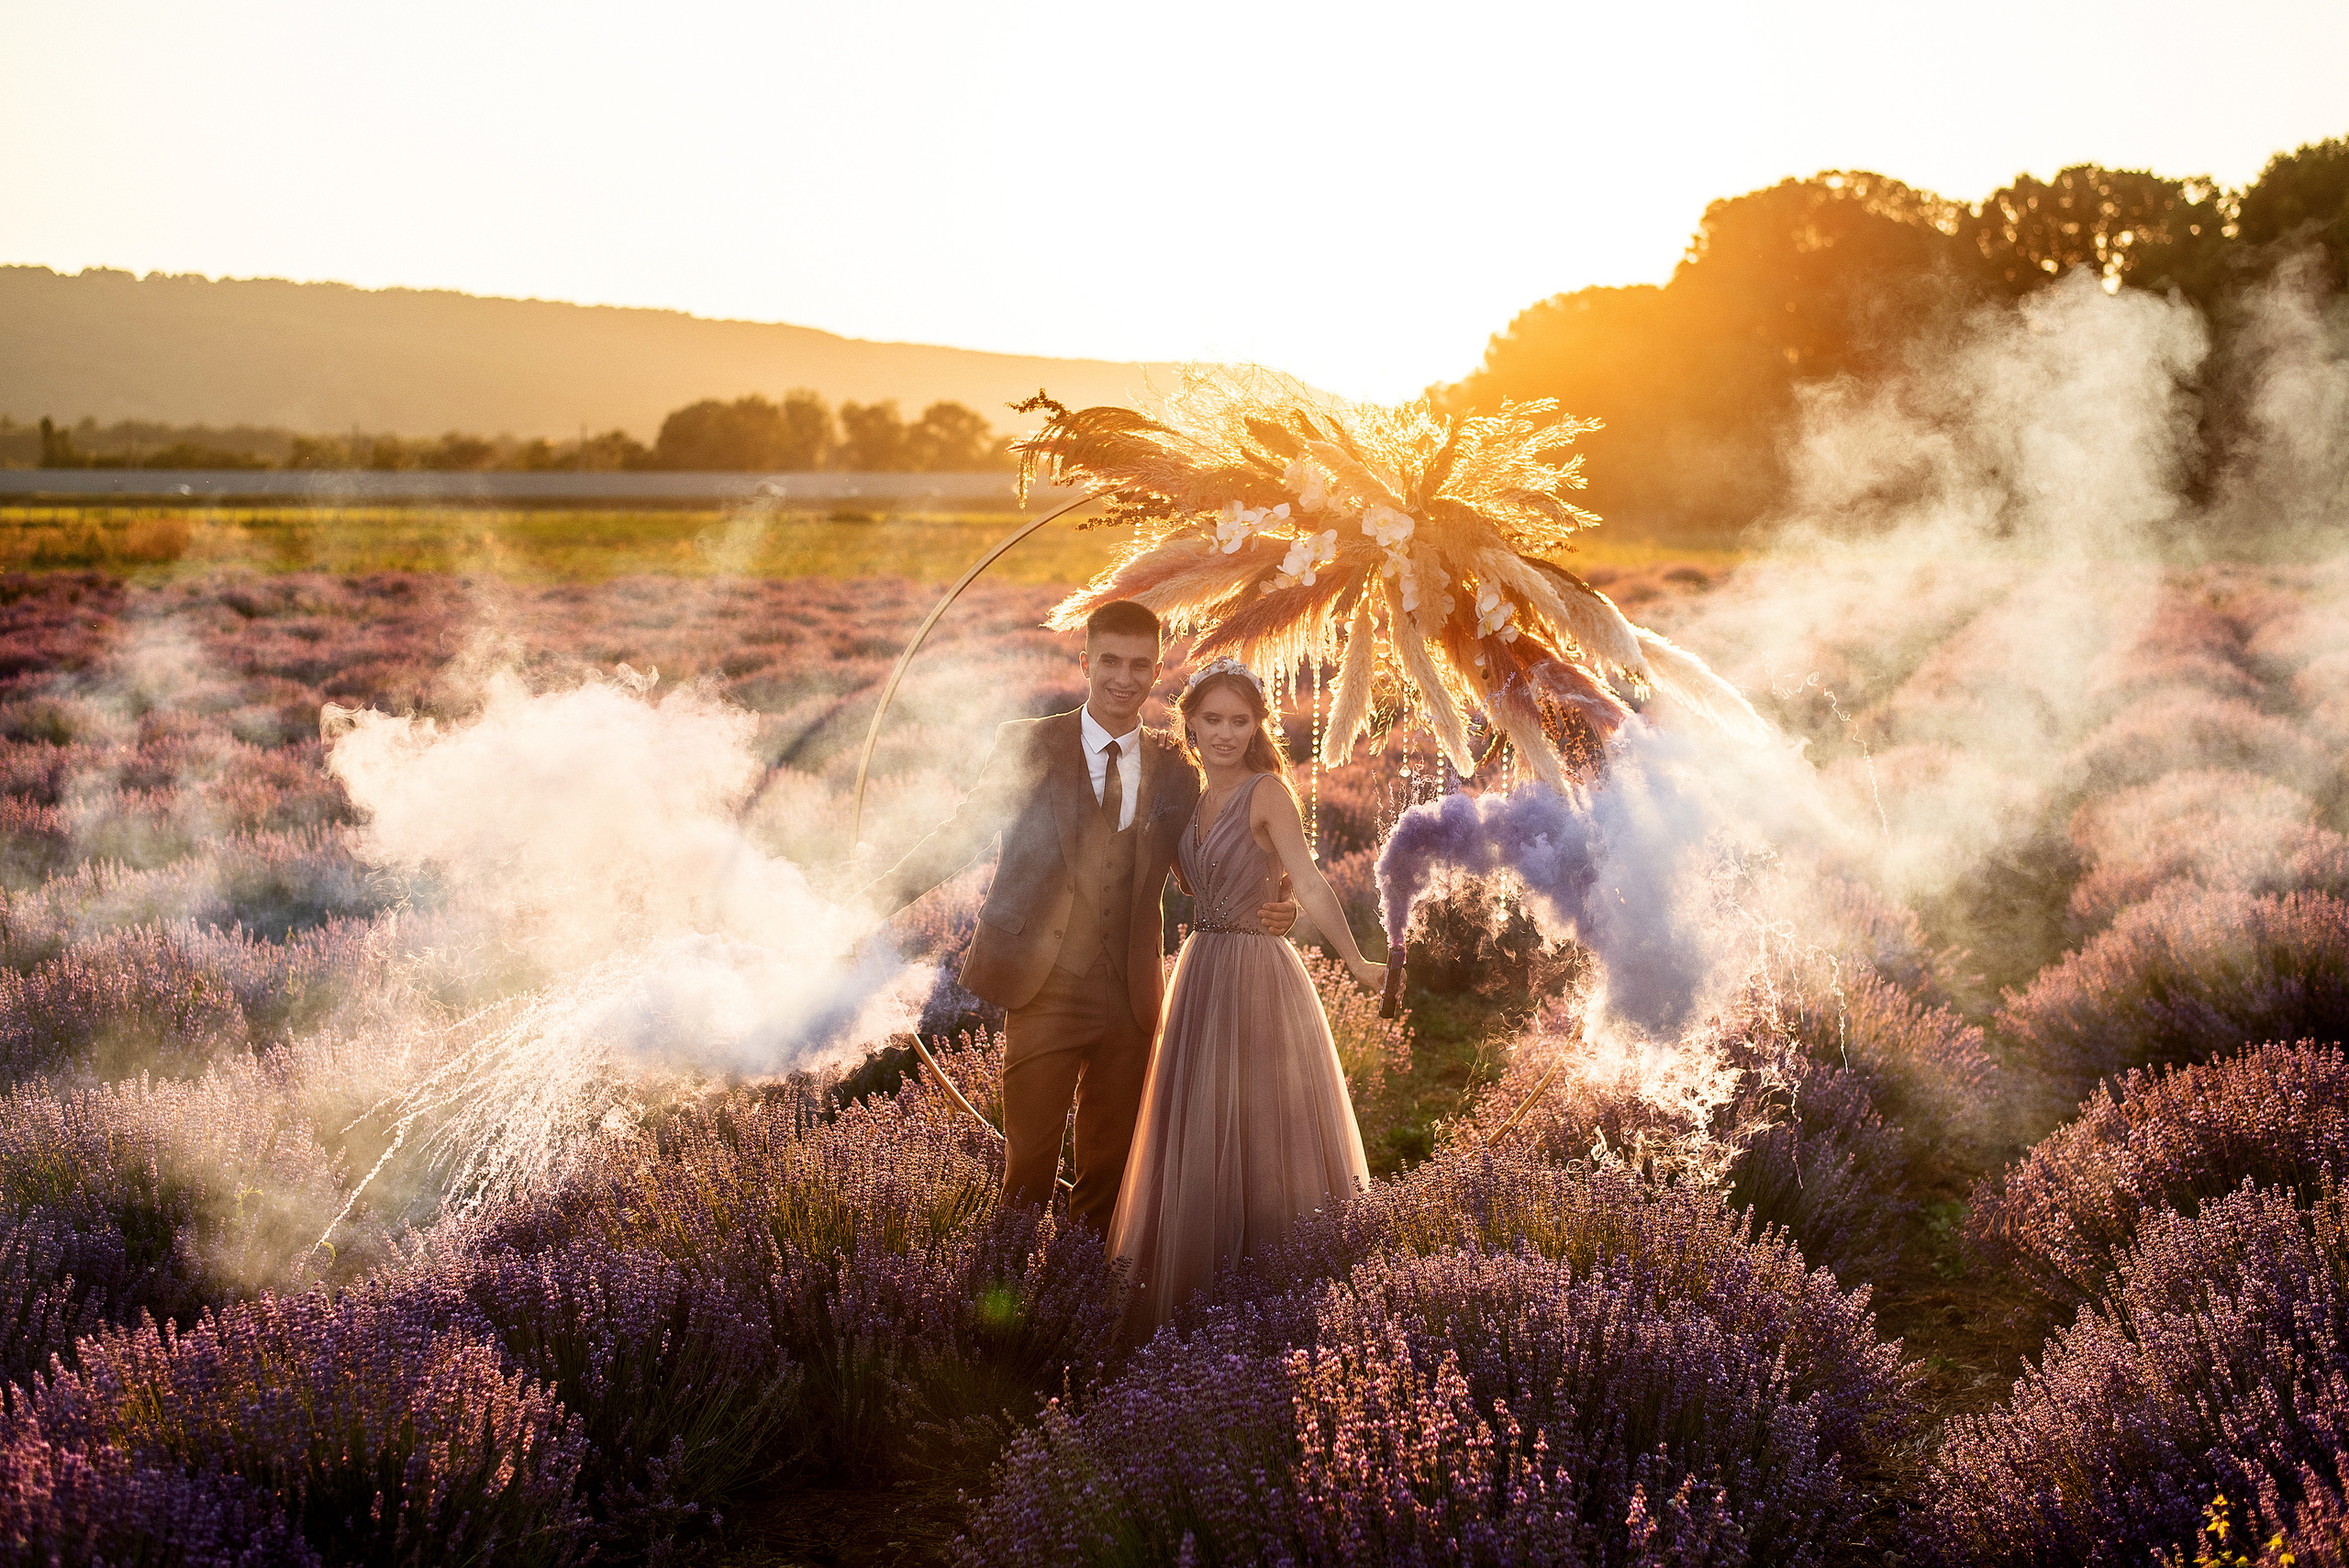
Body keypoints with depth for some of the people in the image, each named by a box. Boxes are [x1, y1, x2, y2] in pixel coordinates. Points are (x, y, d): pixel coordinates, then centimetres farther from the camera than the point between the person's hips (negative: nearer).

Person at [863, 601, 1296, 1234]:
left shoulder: (1174, 771, 8)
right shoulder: (1029, 746, 1)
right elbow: (966, 830, -1)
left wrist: (1267, 911, -7)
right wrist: (890, 890, -14)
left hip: (1130, 998, 3)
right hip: (1043, 991, -3)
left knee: (1111, 1162, 11)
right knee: (1030, 1161, -1)